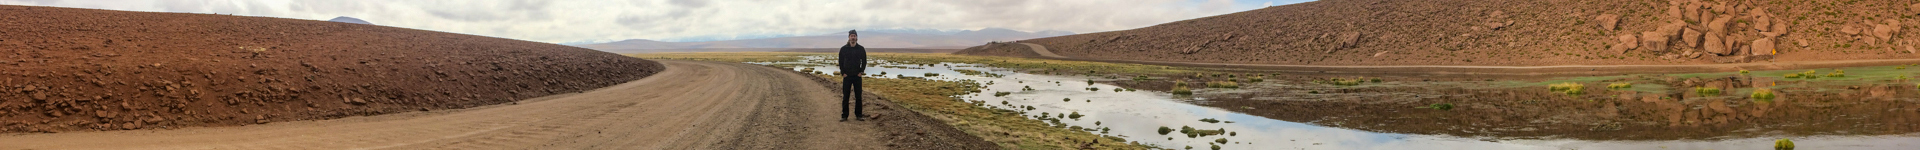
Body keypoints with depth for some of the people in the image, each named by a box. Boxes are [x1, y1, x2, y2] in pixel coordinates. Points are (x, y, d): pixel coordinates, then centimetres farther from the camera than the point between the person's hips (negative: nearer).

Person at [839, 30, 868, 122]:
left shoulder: (861, 49, 4)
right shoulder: (843, 49, 2)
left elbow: (864, 61, 9)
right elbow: (840, 62, 5)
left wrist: (861, 72, -3)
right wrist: (843, 73, -5)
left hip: (857, 76, 1)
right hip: (847, 76, 0)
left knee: (858, 97, 3)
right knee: (845, 97, 1)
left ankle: (858, 115, 10)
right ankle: (844, 116, 7)